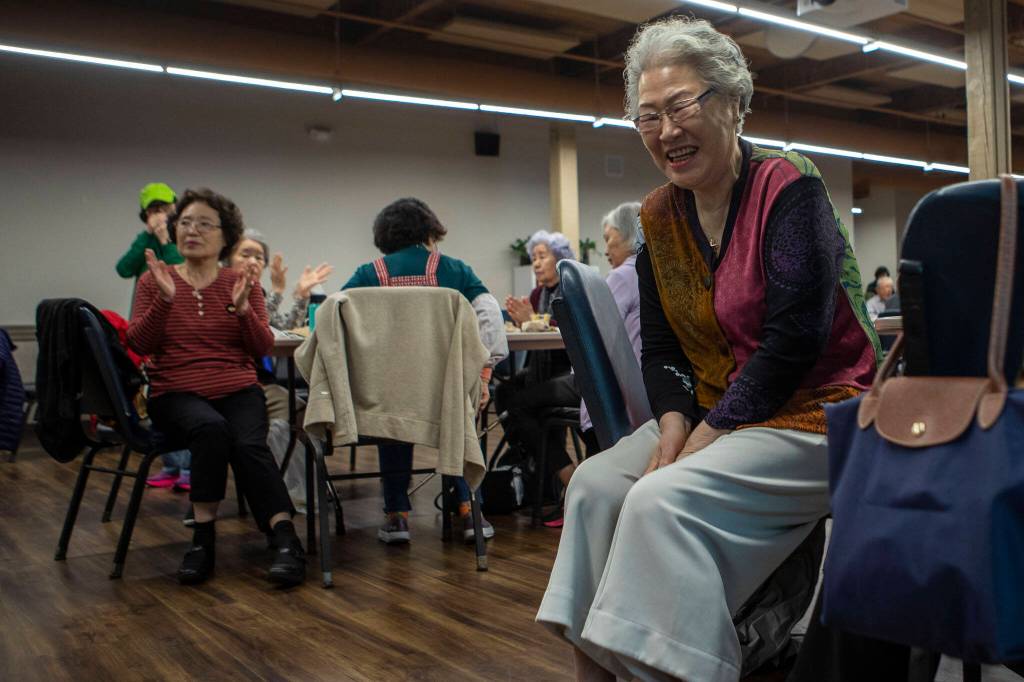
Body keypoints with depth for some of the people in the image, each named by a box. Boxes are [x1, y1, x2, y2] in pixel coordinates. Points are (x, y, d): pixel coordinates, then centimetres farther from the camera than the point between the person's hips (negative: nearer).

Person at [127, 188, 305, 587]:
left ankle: (286, 542, -29)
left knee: (249, 443, -31)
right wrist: (165, 299, -16)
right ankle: (203, 537, -23)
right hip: (176, 393, 0)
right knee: (210, 427, -34)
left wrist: (242, 307, -15)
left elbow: (262, 349, 1)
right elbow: (138, 344, -2)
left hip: (238, 389, 1)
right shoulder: (155, 280, 9)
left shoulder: (241, 282, 9)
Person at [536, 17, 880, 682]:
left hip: (812, 413, -6)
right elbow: (660, 346, 8)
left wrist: (709, 434, -19)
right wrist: (674, 422, -10)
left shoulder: (789, 187, -11)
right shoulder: (660, 216, 8)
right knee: (596, 483, -14)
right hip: (709, 414, 7)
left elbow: (794, 338, -18)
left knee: (662, 498, -27)